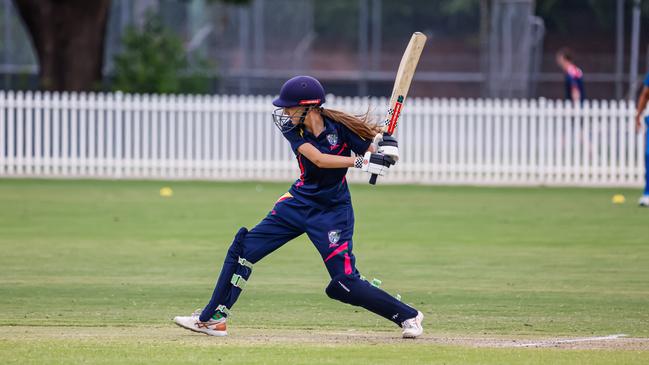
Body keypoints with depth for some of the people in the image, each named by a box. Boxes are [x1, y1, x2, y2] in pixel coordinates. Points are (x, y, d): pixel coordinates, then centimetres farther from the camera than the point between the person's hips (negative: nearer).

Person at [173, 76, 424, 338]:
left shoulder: (339, 127, -19)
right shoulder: (292, 127, -11)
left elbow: (372, 148, -12)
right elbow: (319, 159, -25)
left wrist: (384, 145, -36)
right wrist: (360, 162, -36)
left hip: (333, 211, -5)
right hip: (300, 202, 5)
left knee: (345, 283, -10)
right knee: (243, 248, 0)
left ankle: (408, 316, 6)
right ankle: (213, 319, 7)